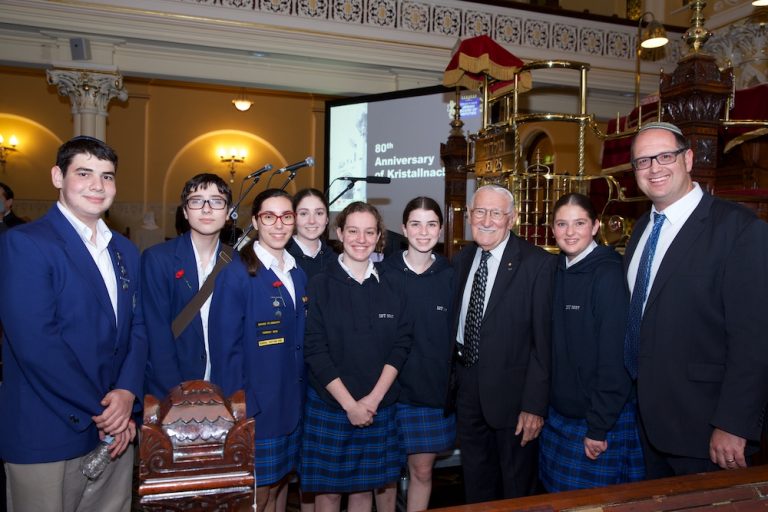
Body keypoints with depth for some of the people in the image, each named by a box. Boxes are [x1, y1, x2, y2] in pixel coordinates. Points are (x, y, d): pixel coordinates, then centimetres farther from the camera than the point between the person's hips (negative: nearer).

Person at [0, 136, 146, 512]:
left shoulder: (125, 251, 11)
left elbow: (137, 328, 8)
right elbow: (36, 344, -19)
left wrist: (127, 392, -9)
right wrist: (101, 411, -14)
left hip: (115, 433, 6)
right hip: (47, 438, -6)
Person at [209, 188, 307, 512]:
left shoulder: (298, 274, 7)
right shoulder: (237, 274, -13)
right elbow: (225, 347, -14)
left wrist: (302, 397, 8)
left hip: (292, 406, 6)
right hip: (254, 408, -6)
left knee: (280, 485, 20)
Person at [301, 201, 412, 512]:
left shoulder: (393, 284, 3)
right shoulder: (321, 284, -5)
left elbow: (401, 343, 0)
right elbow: (314, 350, -8)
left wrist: (373, 398, -8)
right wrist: (349, 404, -12)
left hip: (379, 404, 2)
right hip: (329, 404, -2)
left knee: (365, 486, 12)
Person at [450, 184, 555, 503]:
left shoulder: (538, 263, -15)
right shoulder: (461, 260, 5)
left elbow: (543, 339, -16)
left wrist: (534, 404, -18)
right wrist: (452, 377, 5)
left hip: (512, 393, -5)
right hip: (467, 391, 5)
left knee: (516, 489, 16)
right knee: (475, 485, 23)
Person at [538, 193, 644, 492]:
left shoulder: (608, 273, -17)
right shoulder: (557, 273, 3)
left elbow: (614, 355, -18)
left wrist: (599, 427, -17)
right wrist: (545, 405, 6)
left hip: (601, 414, -6)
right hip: (560, 411, 6)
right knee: (561, 496, 19)